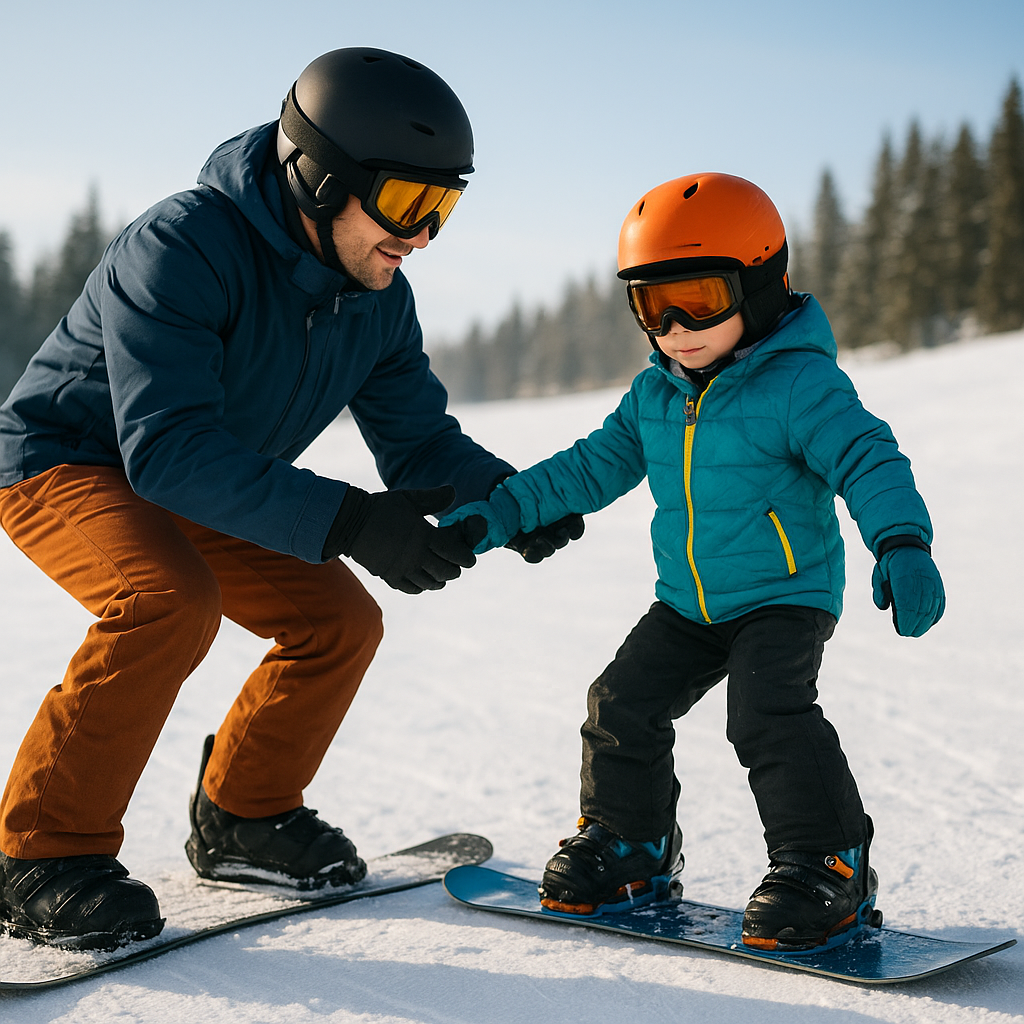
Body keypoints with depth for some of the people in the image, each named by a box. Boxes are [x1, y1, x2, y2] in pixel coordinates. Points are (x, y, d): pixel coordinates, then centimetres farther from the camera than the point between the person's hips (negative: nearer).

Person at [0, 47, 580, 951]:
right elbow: (167, 448, -40)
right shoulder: (182, 248, -33)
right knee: (172, 602, -33)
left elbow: (417, 437, -1)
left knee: (339, 619, -3)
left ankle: (242, 817, 17)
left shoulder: (379, 298, -9)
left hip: (203, 494, 7)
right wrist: (348, 522, -48)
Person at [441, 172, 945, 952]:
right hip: (689, 603, 7)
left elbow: (868, 459, -27)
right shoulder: (654, 398, 3)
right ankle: (629, 844, 23)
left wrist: (902, 544, -45)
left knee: (769, 714, -24)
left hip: (787, 595, -7)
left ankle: (828, 866, -9)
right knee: (624, 704, 2)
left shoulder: (801, 383, -18)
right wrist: (499, 513, 4)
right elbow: (590, 467, 10)